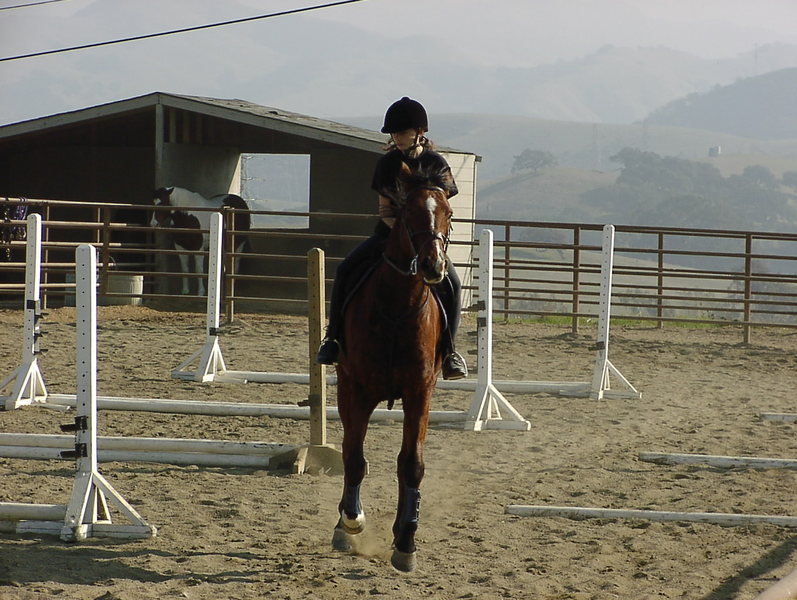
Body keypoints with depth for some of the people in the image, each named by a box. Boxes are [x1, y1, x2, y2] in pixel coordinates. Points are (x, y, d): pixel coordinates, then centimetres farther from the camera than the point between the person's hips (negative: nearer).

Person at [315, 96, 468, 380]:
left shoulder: (436, 164, -2)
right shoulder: (387, 163, 5)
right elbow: (384, 207, 7)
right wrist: (393, 223, -15)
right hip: (388, 232, 2)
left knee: (450, 283, -28)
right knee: (345, 271, -19)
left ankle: (448, 349, -15)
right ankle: (333, 337, -8)